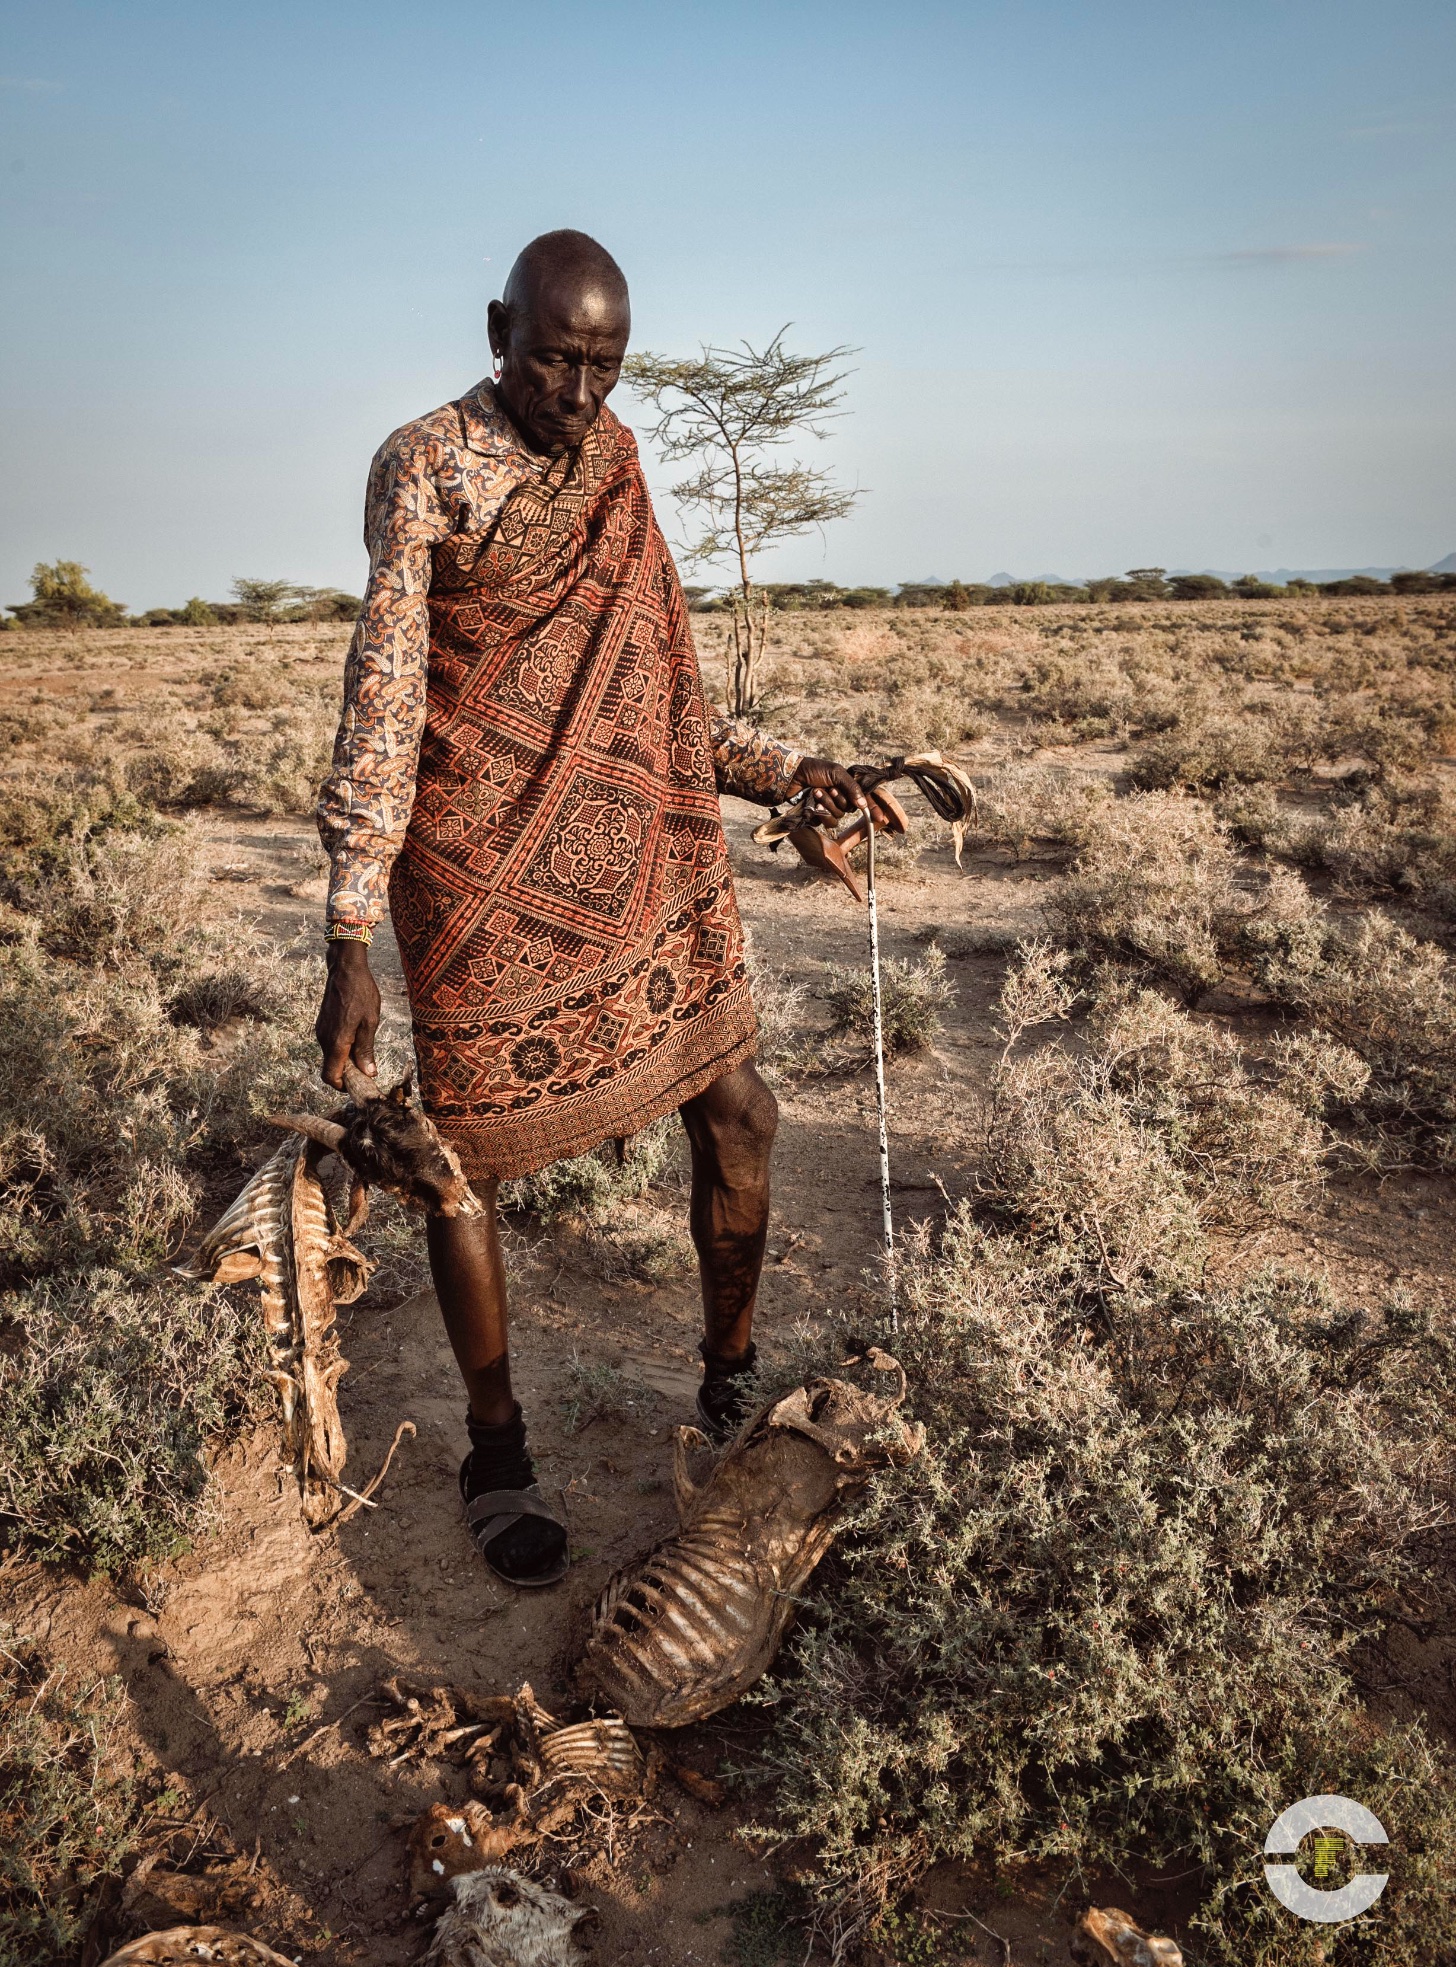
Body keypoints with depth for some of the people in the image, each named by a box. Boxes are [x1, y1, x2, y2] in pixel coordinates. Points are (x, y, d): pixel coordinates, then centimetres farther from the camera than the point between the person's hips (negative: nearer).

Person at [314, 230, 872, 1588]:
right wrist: (349, 939, -18)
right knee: (464, 1155, 3)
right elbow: (383, 696, -13)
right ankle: (496, 1459, 21)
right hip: (479, 866, -5)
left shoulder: (615, 470, 12)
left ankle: (729, 1387, 25)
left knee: (736, 1110, 5)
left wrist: (786, 772, 8)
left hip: (631, 857, 6)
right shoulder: (426, 469, -6)